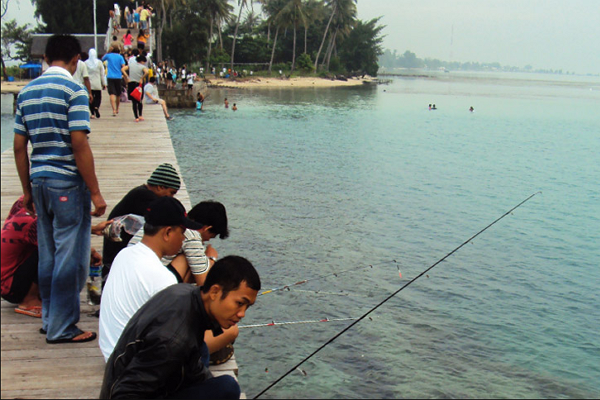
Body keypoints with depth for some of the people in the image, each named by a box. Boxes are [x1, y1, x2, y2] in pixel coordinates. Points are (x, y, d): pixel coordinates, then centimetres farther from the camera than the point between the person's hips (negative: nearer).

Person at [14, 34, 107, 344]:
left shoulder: (27, 92, 10)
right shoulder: (73, 90, -10)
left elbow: (19, 147, 10)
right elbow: (79, 146, -16)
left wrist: (27, 190, 18)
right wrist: (95, 193, -12)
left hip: (39, 180, 7)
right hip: (68, 182, -7)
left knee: (47, 256, 15)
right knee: (70, 257, 0)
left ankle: (49, 319, 24)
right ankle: (62, 327, 5)